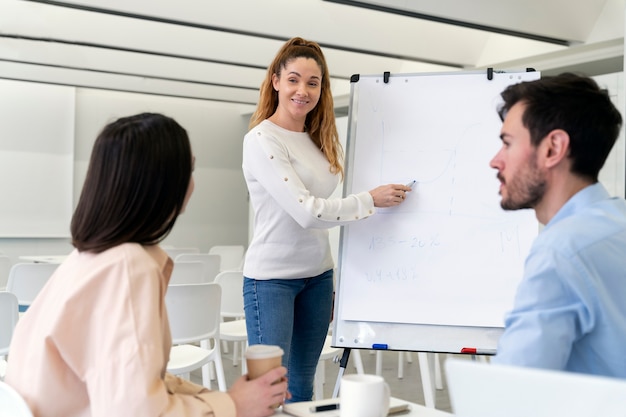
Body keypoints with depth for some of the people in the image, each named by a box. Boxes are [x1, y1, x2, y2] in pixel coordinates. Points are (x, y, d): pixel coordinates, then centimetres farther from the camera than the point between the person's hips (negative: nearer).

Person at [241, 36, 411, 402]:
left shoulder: (322, 140, 9)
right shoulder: (262, 139, -13)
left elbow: (321, 211, 10)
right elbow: (306, 211, -19)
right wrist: (371, 200, -10)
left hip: (318, 275, 7)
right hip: (272, 278, -7)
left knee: (302, 387, 14)